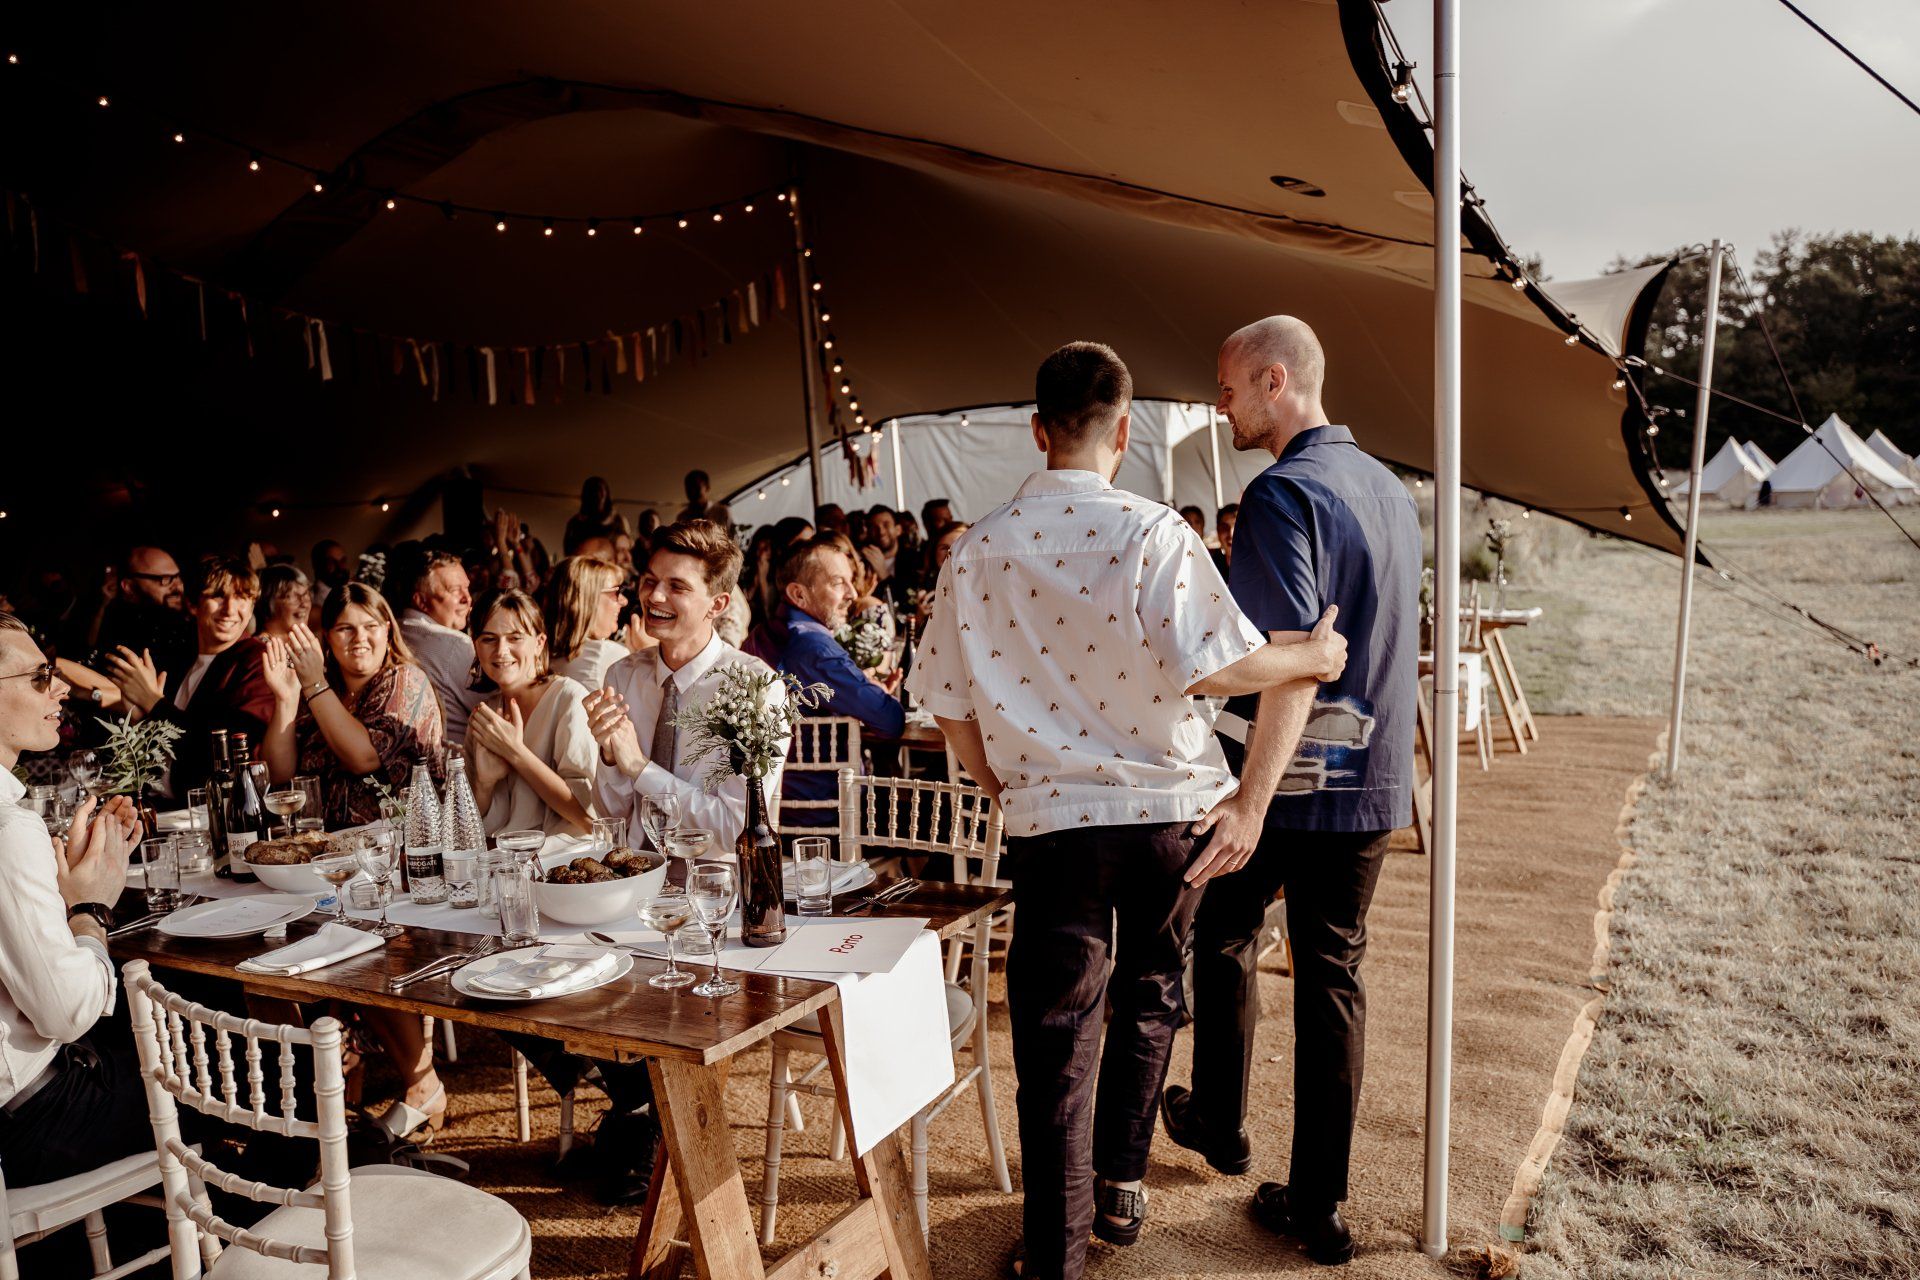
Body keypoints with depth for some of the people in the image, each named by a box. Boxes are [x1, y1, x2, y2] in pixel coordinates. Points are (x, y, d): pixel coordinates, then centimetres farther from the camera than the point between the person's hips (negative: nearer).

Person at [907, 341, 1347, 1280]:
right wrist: (1309, 659, 1)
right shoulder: (1152, 532, -10)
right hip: (1166, 808, 0)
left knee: (1056, 1034, 8)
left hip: (1050, 817, 0)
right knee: (1148, 994, 23)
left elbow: (949, 705, 1)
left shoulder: (980, 549, -2)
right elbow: (1209, 667, -16)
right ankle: (1121, 1187, 35)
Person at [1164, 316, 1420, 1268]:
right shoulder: (1391, 490, 10)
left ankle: (1219, 1123, 36)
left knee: (1223, 938, 18)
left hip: (1287, 779, -6)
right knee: (1332, 976, 11)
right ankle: (1317, 1206, 19)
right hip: (1374, 779, 7)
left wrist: (1252, 802, -30)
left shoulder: (1283, 493, -17)